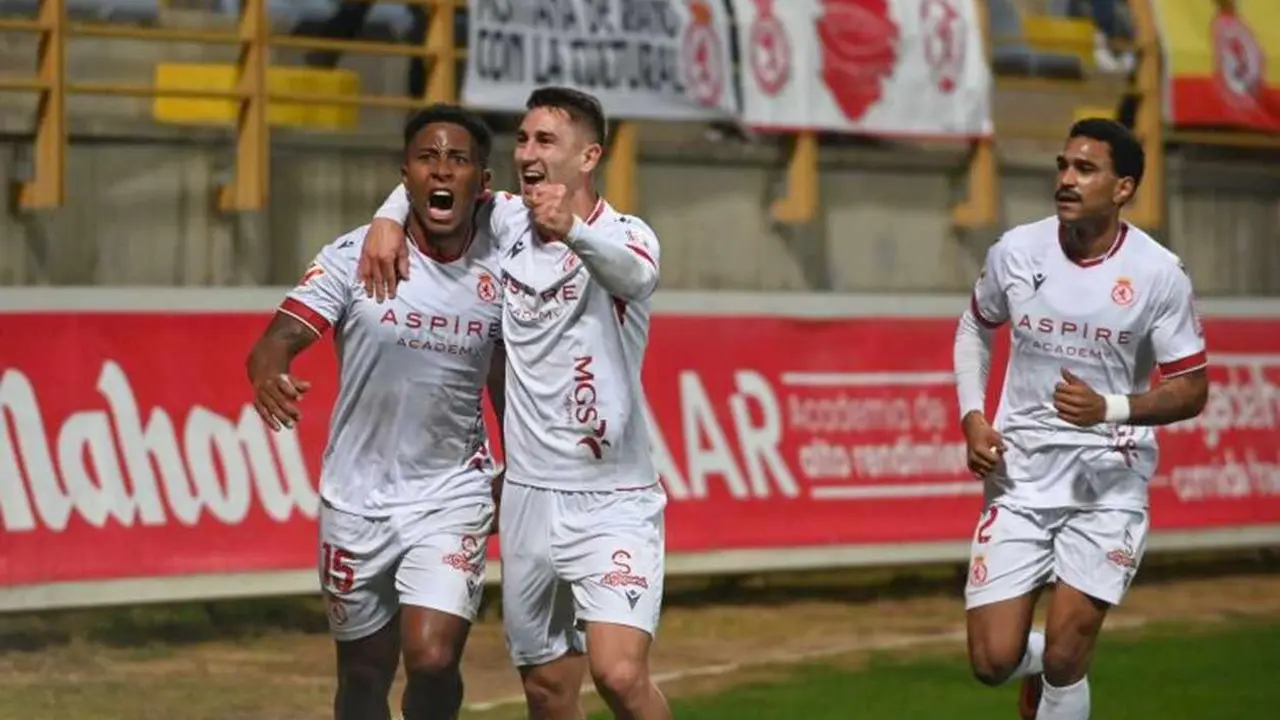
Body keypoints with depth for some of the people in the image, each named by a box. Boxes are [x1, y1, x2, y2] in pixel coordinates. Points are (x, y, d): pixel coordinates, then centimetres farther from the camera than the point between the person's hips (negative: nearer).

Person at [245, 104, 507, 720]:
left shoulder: (501, 270, -3)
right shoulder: (355, 256, -10)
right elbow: (281, 336, -21)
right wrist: (268, 372, -44)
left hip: (451, 497, 0)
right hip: (356, 500, 0)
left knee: (433, 659, -19)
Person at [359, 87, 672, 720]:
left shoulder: (624, 234, -11)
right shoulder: (508, 223, 5)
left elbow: (632, 271, -35)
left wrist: (573, 232, -56)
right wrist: (387, 220, -2)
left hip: (613, 501, -5)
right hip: (528, 496, 6)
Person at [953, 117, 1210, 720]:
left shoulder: (1158, 273, -9)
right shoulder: (1016, 252, -2)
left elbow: (1190, 390, -5)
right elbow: (974, 328, 17)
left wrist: (1110, 409, -22)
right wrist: (972, 417, 2)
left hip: (1108, 481, -2)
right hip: (1020, 472, 2)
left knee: (1064, 658, -8)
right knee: (993, 661, -4)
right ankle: (1039, 665, 33)